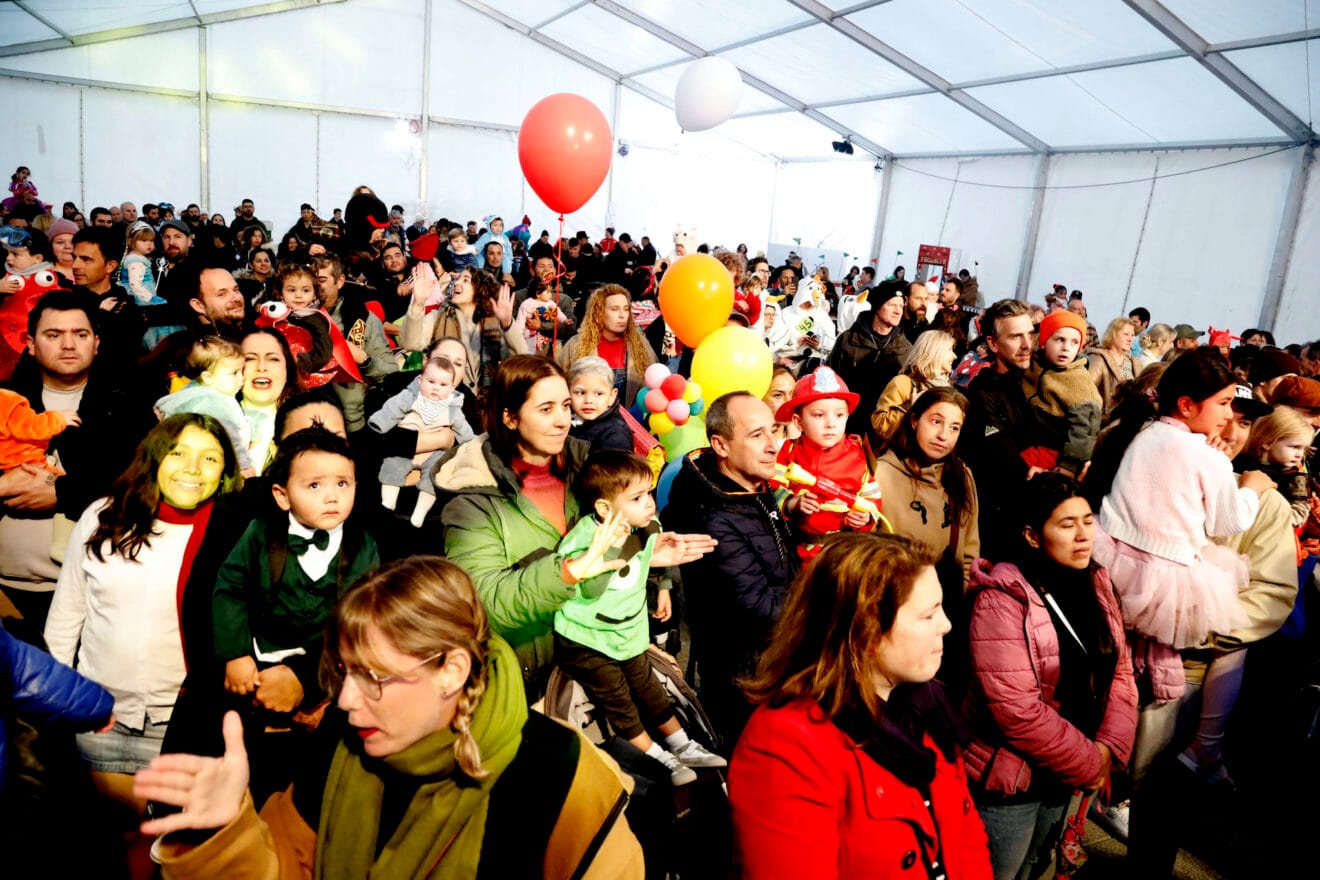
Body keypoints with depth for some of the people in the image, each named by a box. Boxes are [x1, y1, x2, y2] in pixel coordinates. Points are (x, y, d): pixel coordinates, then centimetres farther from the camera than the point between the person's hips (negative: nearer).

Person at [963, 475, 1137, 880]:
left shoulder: (1096, 585, 0)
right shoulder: (1002, 601, -23)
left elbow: (1120, 672, 2)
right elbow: (1017, 710, -26)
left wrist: (1109, 749, -12)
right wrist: (1089, 765, -16)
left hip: (1066, 775, 7)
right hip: (1010, 780, -7)